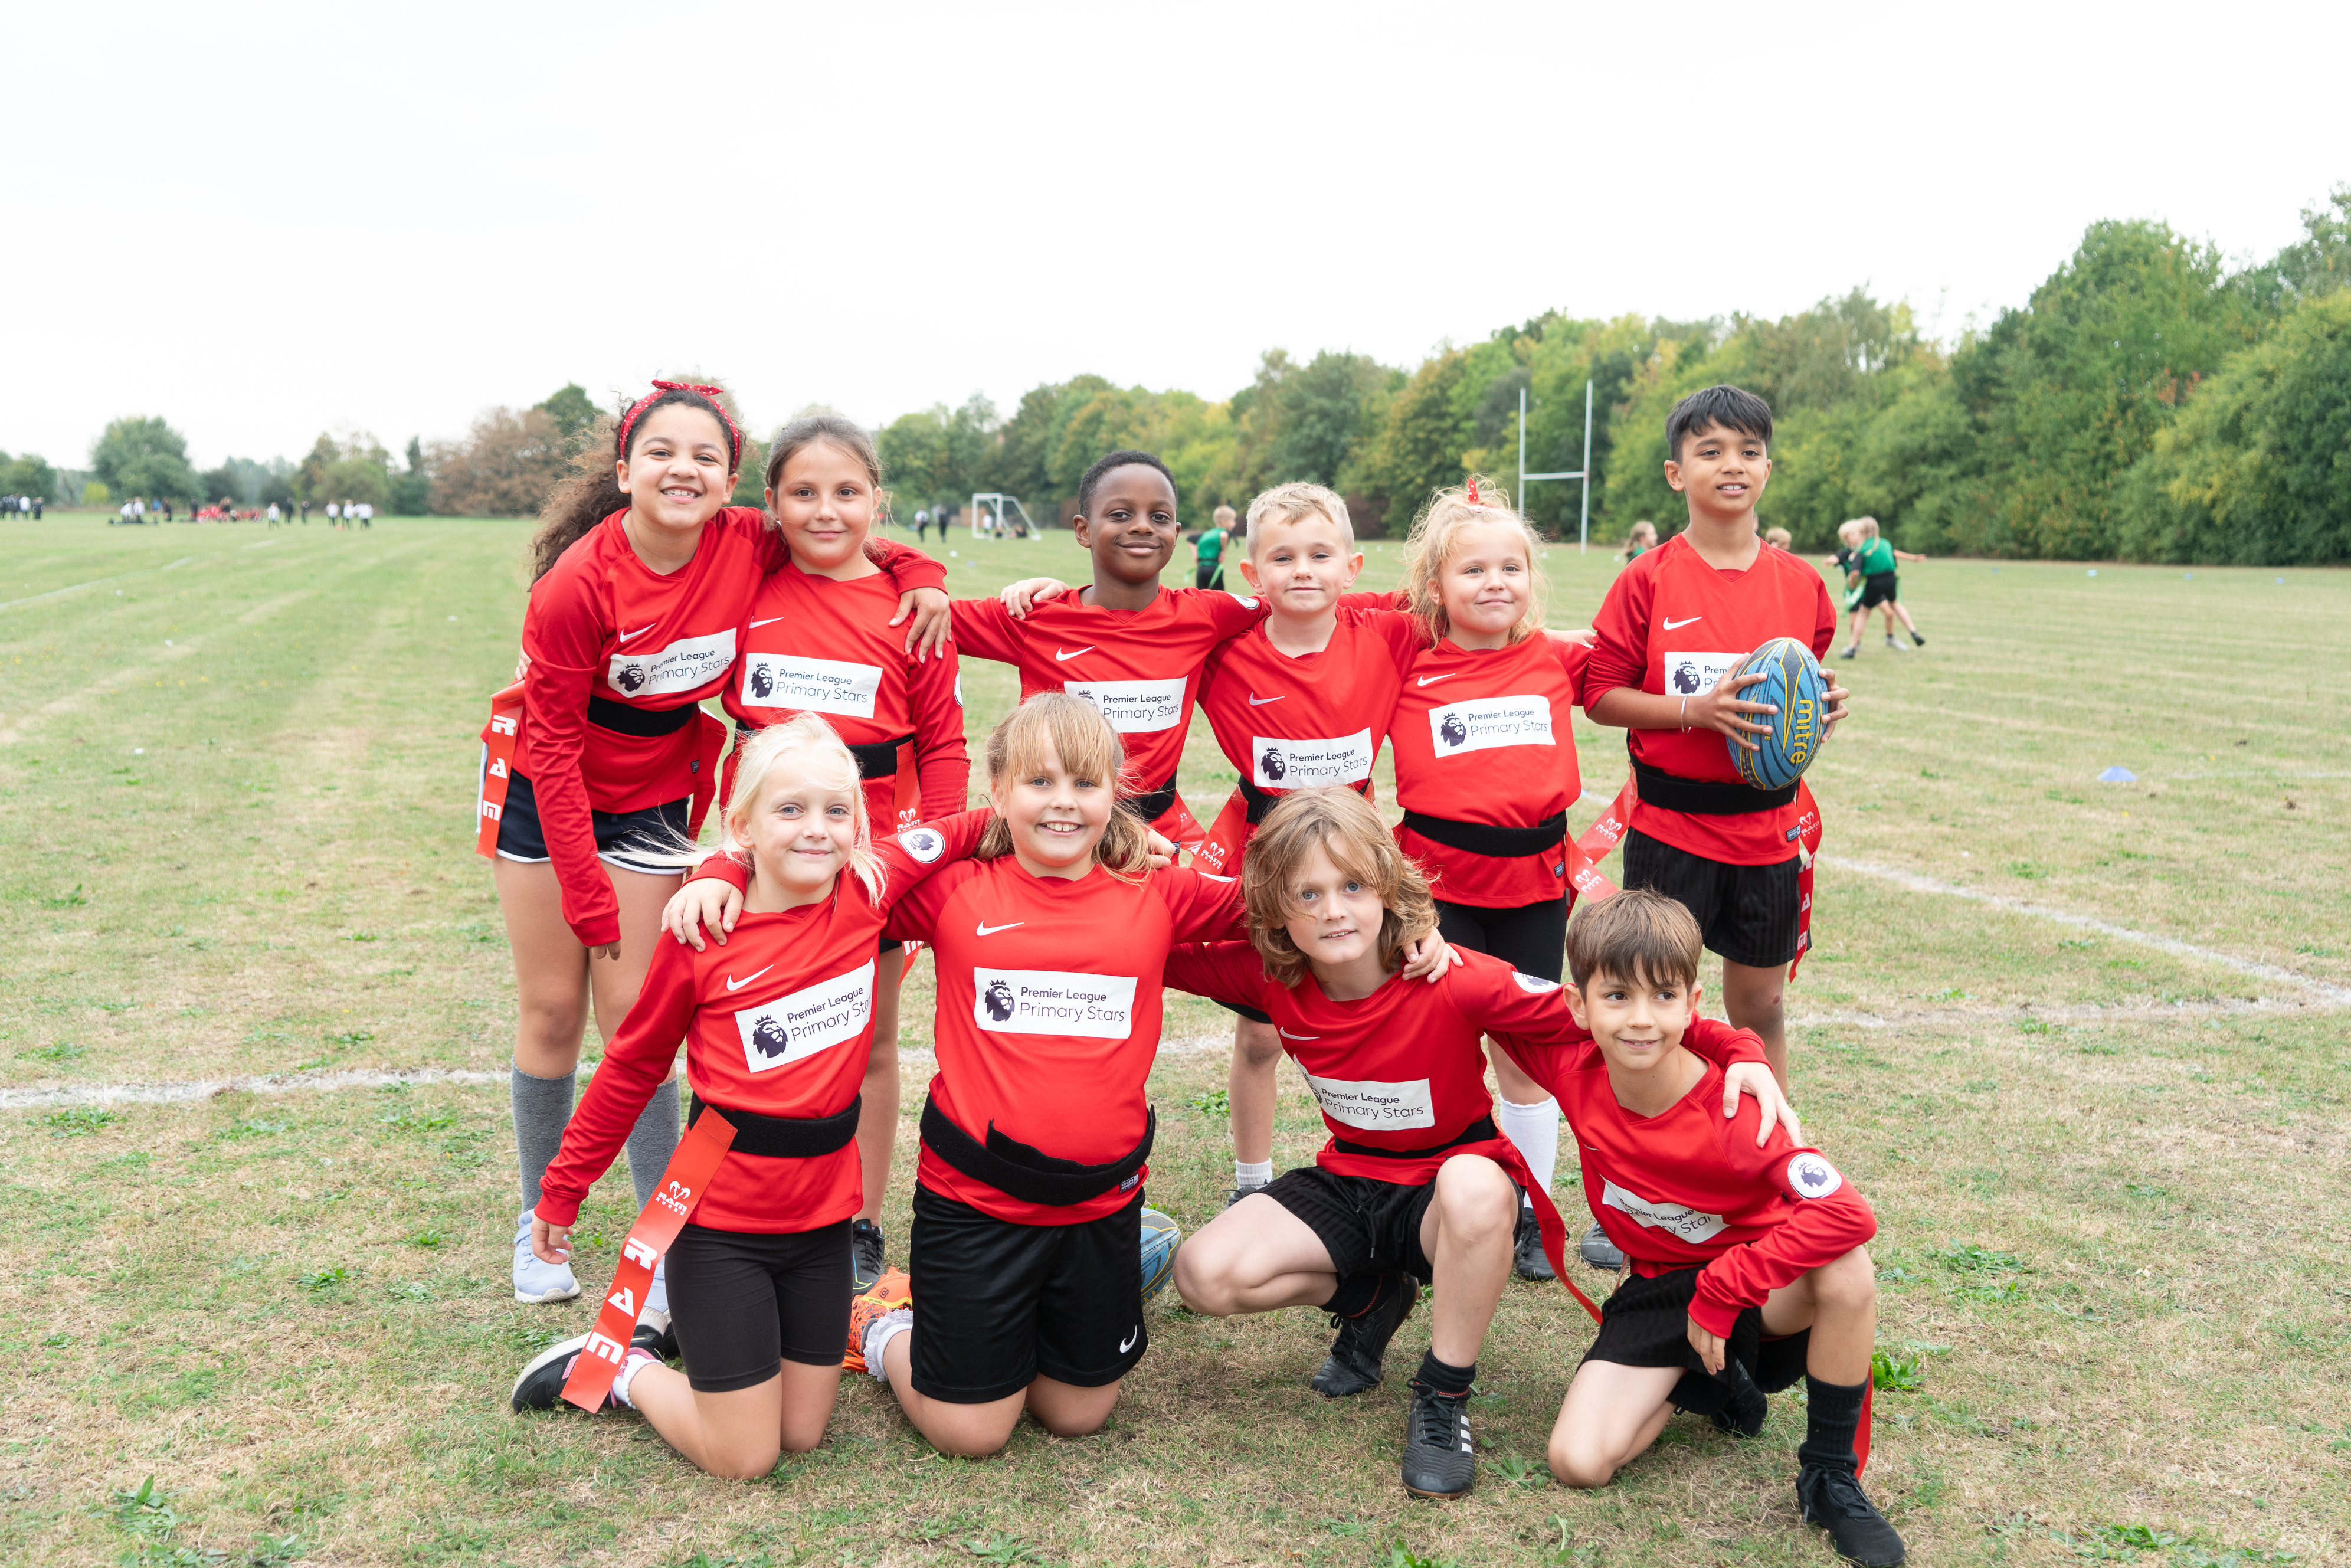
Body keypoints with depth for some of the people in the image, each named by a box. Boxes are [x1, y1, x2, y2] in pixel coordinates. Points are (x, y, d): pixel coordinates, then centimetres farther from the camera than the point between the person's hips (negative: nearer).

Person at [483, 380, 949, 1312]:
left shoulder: (750, 547, -20)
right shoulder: (577, 584, -26)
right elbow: (555, 743, -18)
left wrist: (922, 577, -23)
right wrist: (588, 898, -17)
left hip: (652, 798, 2)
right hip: (544, 791, -1)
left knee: (634, 1013, 0)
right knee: (552, 1009, 6)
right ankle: (539, 1222, 23)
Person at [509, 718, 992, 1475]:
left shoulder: (868, 893, -7)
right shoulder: (702, 937, -13)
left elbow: (950, 836, 7)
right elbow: (632, 1067, -1)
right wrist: (562, 1189, 5)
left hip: (822, 1216, 4)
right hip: (722, 1220, -4)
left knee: (803, 1434, 13)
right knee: (744, 1457, 1)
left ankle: (694, 1326, 36)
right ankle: (614, 1365, 25)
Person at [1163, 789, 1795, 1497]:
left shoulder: (1452, 982, -25)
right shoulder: (1270, 978, -13)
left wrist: (1739, 1051, -37)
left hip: (1449, 1184, -4)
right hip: (1349, 1181, 4)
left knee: (1475, 1185, -42)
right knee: (1205, 1275, -19)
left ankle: (1443, 1397, -16)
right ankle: (1370, 1299, 12)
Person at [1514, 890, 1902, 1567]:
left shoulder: (1735, 1111, -30)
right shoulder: (1574, 1072, -18)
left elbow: (1846, 1214, -41)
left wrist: (1720, 1293, -37)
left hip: (1757, 1282, -3)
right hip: (1657, 1286, 3)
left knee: (1846, 1273, -38)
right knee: (1578, 1461, -18)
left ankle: (1831, 1476, -15)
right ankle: (1700, 1381, 12)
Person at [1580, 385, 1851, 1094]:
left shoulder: (1801, 583, 4)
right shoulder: (1647, 581, -7)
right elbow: (1600, 696, -6)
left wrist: (1823, 709, -6)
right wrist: (1694, 708, -19)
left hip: (1768, 827, 3)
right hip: (1671, 825, -3)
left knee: (1760, 1005, 13)